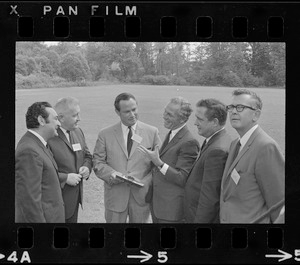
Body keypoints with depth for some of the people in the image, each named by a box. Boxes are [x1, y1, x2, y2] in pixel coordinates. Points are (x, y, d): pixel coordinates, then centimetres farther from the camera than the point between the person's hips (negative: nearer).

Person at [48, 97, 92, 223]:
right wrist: (65, 178, -22)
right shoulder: (48, 137, -20)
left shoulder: (78, 132, 8)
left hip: (75, 197, 8)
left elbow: (87, 155, 20)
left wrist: (86, 167, -1)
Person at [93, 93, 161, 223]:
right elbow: (98, 163, 3)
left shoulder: (152, 132, 2)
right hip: (115, 196, 0)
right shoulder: (105, 134, 2)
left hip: (141, 196, 0)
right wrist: (111, 174, -16)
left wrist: (146, 182, -12)